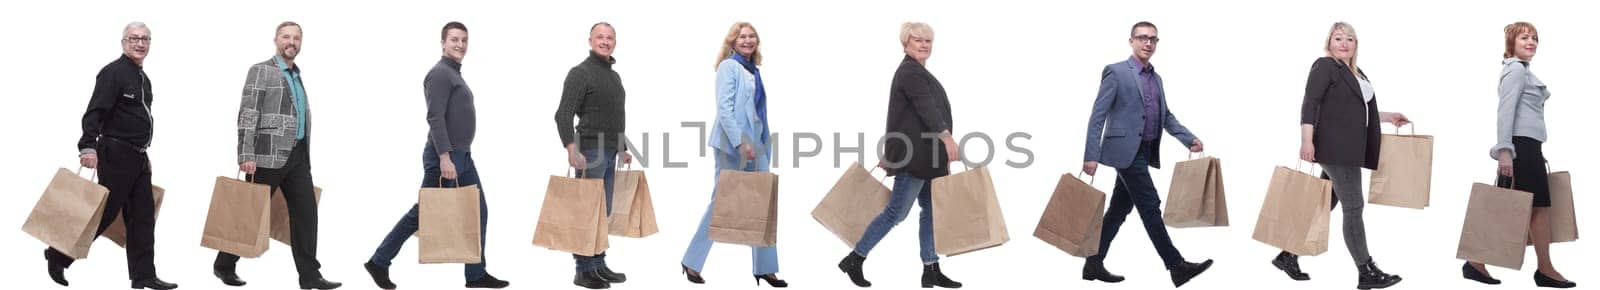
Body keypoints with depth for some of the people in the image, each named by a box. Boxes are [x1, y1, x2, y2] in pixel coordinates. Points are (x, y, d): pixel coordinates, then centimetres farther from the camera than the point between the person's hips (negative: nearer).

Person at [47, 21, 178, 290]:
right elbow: (94, 113, -20)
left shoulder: (143, 78, 16)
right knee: (105, 211, -5)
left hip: (137, 157, 9)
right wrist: (88, 147, -29)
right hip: (116, 154, -9)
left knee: (143, 216, 5)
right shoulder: (113, 72, -12)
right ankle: (58, 255, 10)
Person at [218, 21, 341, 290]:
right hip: (269, 155, -6)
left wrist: (305, 155, 18)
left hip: (297, 156, 6)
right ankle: (224, 265, 16)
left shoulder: (297, 75, 18)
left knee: (306, 212, -2)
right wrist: (246, 155, -19)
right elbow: (247, 115, -11)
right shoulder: (261, 71, -4)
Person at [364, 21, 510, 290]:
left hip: (462, 157, 9)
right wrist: (444, 157, -27)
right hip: (444, 156, -9)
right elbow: (435, 118, -21)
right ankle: (379, 262, 8)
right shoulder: (440, 74, -12)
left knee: (478, 211, 5)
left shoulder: (455, 74, 18)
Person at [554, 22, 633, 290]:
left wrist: (622, 149, 24)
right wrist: (572, 149, -27)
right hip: (591, 152, -8)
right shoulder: (580, 73, -8)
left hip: (610, 153, 8)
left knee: (603, 213, 11)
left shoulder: (614, 76, 17)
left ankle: (599, 265, 16)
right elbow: (563, 115, -16)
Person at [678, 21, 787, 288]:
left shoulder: (754, 70, 14)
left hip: (756, 143, 8)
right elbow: (723, 107, -17)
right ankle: (692, 263, 9)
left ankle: (765, 268, 8)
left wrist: (764, 144, 17)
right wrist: (740, 142, -23)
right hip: (732, 144, -8)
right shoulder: (729, 66, -7)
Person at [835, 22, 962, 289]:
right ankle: (854, 260, 2)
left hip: (925, 156, 10)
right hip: (914, 156, -10)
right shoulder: (909, 72, -13)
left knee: (931, 211, 8)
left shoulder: (918, 72, 19)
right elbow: (926, 108, -28)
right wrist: (947, 137, -40)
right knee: (896, 212, -6)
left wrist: (892, 152, 25)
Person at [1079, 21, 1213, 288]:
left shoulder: (1155, 78, 16)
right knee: (1150, 206, -9)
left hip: (1144, 152, 8)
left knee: (1119, 210, 10)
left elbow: (1166, 116, 21)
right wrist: (1091, 156, -17)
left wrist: (1189, 139, 6)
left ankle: (1094, 264, 17)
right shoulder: (1116, 72, -7)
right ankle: (1176, 266, -9)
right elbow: (1097, 116, -11)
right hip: (1126, 150, -8)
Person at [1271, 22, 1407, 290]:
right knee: (1353, 207, -7)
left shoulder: (1356, 73, 21)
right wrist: (1306, 140, -24)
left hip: (1348, 151, 9)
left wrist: (1388, 117, 26)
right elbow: (1310, 104, -15)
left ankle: (1289, 255, 17)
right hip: (1335, 148, -9)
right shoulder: (1325, 66, -6)